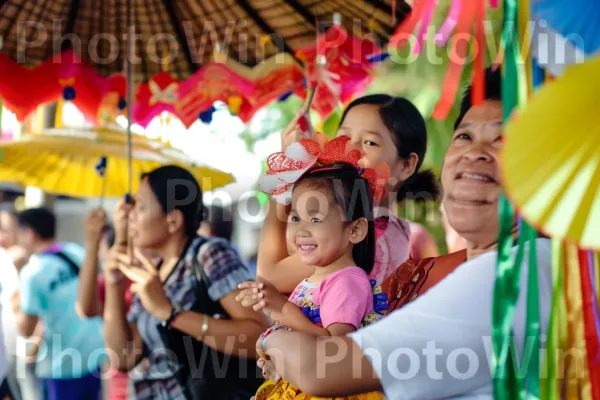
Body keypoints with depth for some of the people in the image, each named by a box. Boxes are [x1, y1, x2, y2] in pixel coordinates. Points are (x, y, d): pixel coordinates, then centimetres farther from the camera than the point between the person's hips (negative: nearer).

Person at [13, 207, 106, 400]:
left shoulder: (33, 271, -14)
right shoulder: (78, 253, 2)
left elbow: (26, 330, -10)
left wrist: (18, 307, 8)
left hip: (63, 362, -5)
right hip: (95, 354, 6)